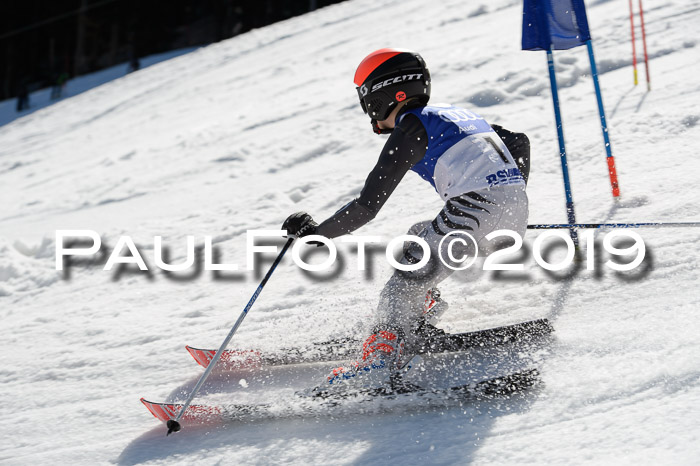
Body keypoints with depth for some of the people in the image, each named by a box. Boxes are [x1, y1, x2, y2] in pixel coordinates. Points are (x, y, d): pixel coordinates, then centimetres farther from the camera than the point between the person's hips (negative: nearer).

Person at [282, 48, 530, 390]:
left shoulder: (411, 129, -1)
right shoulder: (456, 114, 24)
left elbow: (367, 207, -4)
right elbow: (520, 143, 32)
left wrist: (315, 233, 7)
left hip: (474, 212, -9)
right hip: (516, 216, 9)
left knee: (408, 280, -1)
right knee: (417, 240, 24)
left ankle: (381, 361, -11)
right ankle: (418, 333, 19)